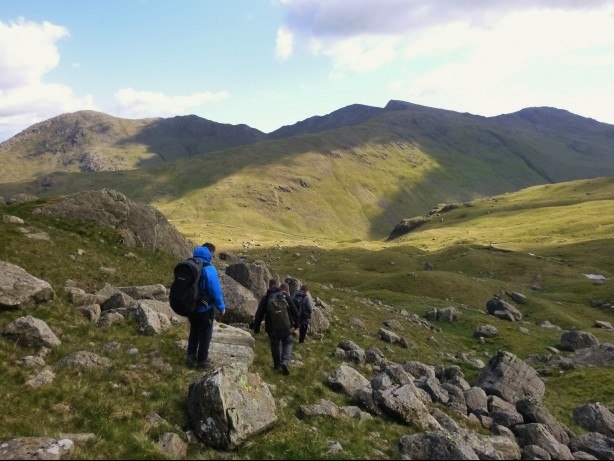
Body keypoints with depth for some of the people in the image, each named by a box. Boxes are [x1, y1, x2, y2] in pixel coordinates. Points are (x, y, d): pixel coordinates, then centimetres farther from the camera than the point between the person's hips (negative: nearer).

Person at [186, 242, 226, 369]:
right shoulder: (209, 269, -23)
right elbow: (216, 291, -20)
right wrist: (221, 307, -5)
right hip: (205, 309, -6)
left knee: (194, 331, 23)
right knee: (205, 334, 12)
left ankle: (191, 357, 29)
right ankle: (202, 360, 20)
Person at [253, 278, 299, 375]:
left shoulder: (266, 298, -3)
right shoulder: (285, 295, -2)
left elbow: (259, 315, -1)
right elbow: (294, 311, 2)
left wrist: (256, 328, 8)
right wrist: (296, 323, 15)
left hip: (272, 329, 0)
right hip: (286, 327, 0)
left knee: (275, 345, 19)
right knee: (287, 344, 16)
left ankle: (277, 365, 24)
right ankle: (285, 362, -5)